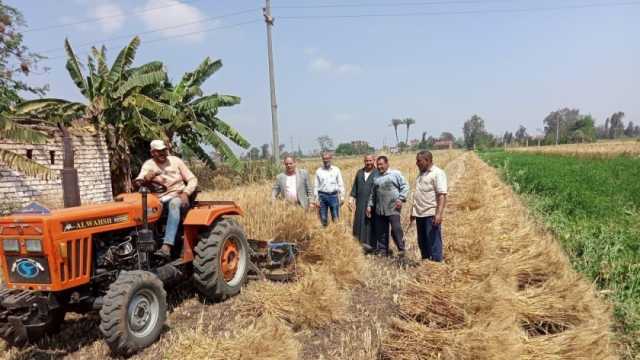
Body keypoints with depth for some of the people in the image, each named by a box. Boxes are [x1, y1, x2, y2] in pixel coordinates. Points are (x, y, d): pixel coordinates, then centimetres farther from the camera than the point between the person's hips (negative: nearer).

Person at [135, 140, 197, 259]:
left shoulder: (175, 161, 6)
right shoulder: (148, 165, 8)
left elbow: (192, 180, 5)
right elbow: (138, 182, -7)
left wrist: (185, 193, -13)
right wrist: (144, 179, -31)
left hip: (177, 197, -2)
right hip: (158, 200, 2)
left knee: (173, 204, -38)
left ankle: (166, 247, -51)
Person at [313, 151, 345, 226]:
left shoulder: (336, 170, 6)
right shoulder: (319, 171, 6)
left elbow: (340, 184, 6)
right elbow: (316, 186, 6)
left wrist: (342, 196, -1)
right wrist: (316, 199, 0)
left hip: (334, 195, 0)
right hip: (322, 196, 0)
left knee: (336, 218, 2)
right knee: (323, 219, 3)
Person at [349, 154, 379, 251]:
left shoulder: (377, 173, -4)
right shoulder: (359, 172, 12)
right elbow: (355, 187, 14)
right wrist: (351, 199, 6)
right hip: (360, 204, 5)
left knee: (370, 224, -2)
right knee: (359, 223, 7)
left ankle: (369, 243, 5)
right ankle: (360, 242, 17)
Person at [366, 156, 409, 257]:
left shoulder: (395, 174, 3)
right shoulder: (376, 178, 18)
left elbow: (405, 186, -3)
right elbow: (373, 194, 23)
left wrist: (401, 199, -13)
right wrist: (370, 205, 17)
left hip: (393, 208, -5)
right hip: (379, 209, 6)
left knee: (396, 229, -13)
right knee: (380, 232, 9)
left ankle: (401, 249, 1)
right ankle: (382, 251, 20)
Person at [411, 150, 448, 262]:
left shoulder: (437, 173, -9)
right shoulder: (421, 174, 17)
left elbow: (442, 195, -17)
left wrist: (439, 214, -25)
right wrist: (413, 211, 17)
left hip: (431, 214, -8)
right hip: (420, 214, 9)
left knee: (433, 241, -4)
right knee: (422, 241, 15)